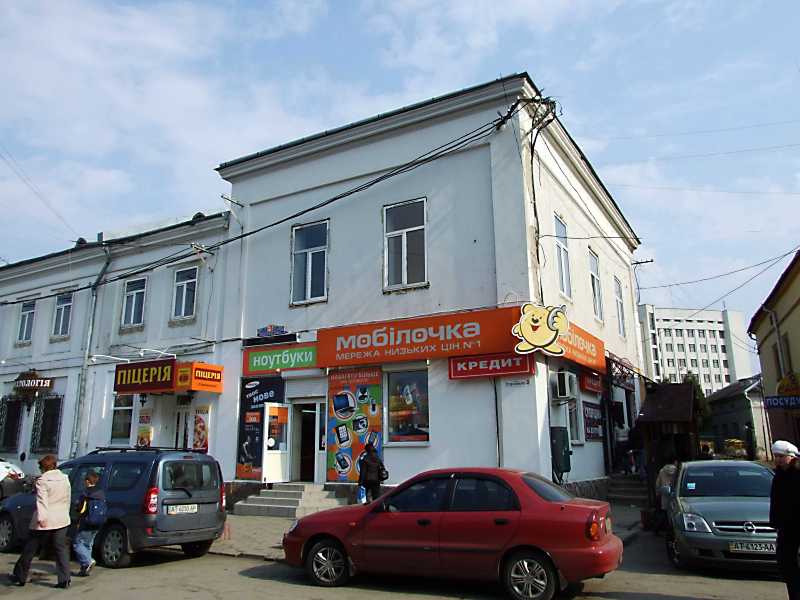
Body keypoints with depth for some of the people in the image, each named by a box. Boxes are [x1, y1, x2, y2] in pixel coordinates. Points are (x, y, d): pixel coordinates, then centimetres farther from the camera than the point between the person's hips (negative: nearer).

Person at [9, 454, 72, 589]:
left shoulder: (42, 481, -11)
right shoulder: (65, 479, 8)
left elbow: (42, 501, -22)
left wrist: (41, 518, -29)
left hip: (45, 522, -5)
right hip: (62, 520, 5)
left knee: (30, 550, 13)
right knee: (61, 549, 4)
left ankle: (20, 577, 26)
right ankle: (64, 580, 0)